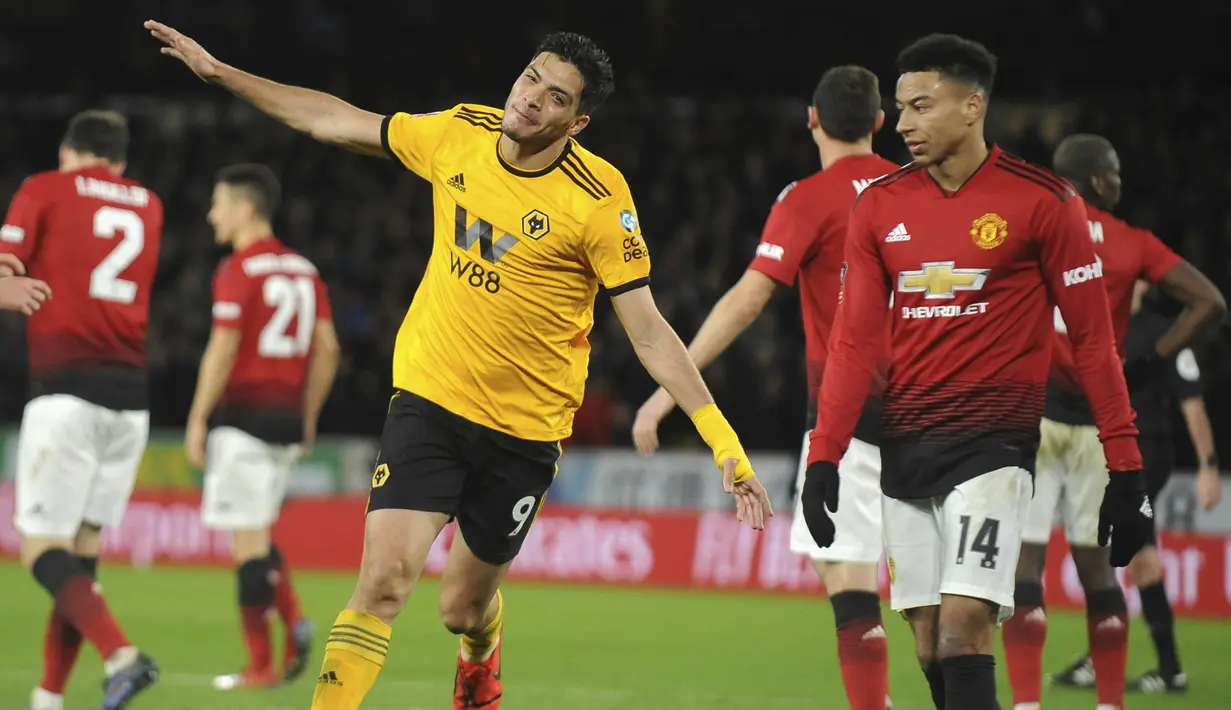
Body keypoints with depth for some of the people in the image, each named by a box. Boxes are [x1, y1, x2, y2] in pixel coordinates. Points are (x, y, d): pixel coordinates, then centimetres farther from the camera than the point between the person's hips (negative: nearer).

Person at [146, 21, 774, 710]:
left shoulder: (599, 200, -15)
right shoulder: (458, 135, -4)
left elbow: (649, 331, -13)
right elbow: (337, 121, 10)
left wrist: (722, 440, -20)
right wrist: (218, 71, 12)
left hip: (525, 429, -2)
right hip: (430, 398, 2)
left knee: (464, 610, 12)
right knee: (385, 577, -17)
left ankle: (482, 652, 50)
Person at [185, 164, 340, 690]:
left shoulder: (238, 270, -9)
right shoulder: (304, 270, 12)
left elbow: (223, 350, -15)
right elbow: (327, 349, 12)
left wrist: (198, 420, -10)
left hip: (245, 413, -7)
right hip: (288, 418, 7)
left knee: (248, 540, -2)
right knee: (257, 533, 19)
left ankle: (261, 666, -1)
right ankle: (293, 619, -2)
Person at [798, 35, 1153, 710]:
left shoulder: (1043, 201, -5)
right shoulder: (878, 206, 7)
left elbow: (1092, 337, -3)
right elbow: (854, 341, 9)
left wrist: (1126, 467, -5)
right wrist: (823, 457, 1)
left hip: (993, 443, -5)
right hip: (905, 445, 5)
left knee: (963, 627, -17)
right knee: (928, 646, 4)